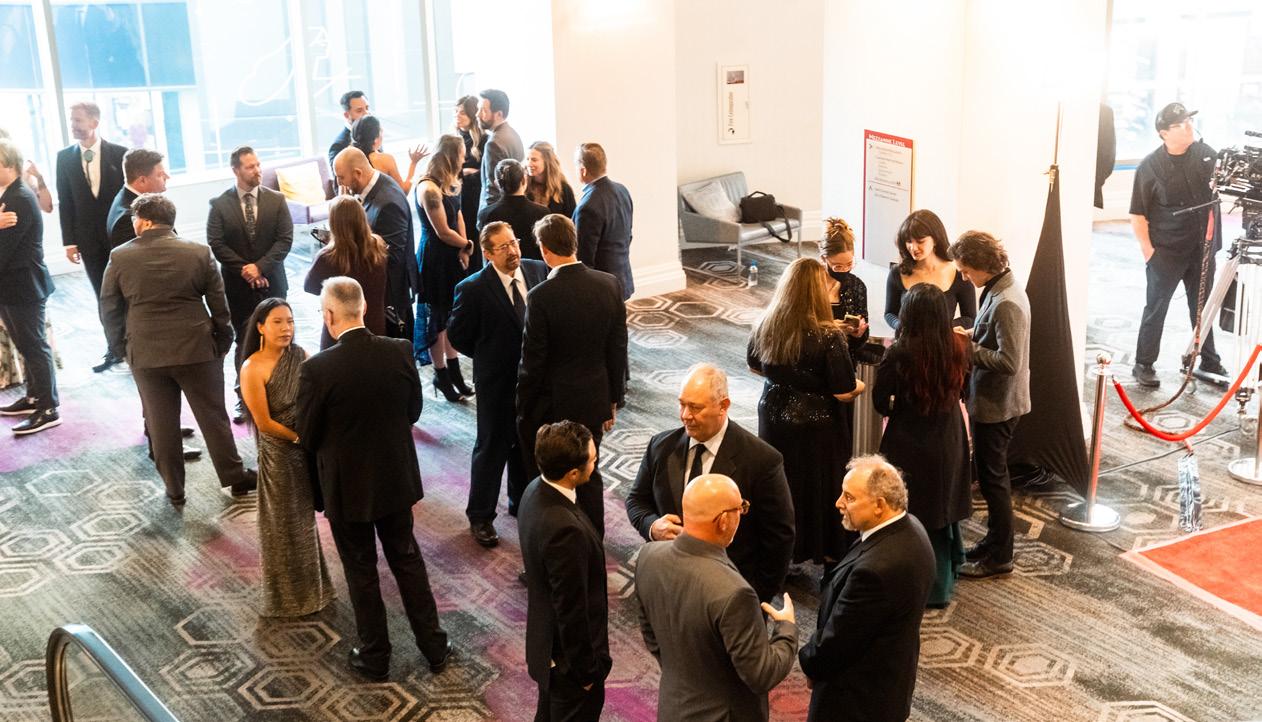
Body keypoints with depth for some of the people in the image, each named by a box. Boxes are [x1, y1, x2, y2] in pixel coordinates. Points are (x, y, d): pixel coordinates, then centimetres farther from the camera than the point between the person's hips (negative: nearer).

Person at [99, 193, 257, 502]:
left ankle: (174, 488, 19)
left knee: (161, 423, 11)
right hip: (197, 349, 0)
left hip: (145, 354, 0)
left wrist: (121, 348, 14)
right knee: (213, 416, 10)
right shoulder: (199, 252, -3)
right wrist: (223, 342, 12)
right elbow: (219, 305, 1)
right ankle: (235, 477, 20)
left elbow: (109, 311, 3)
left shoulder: (120, 257, -3)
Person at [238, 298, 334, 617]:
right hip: (278, 454, -5)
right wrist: (300, 438, -12)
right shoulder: (253, 369, -19)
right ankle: (288, 596, 32)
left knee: (304, 519, 22)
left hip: (308, 448, 5)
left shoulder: (299, 356, -5)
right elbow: (264, 423, -17)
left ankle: (309, 587, 42)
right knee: (283, 525, 12)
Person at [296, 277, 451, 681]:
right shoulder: (401, 352, -12)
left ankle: (375, 657, 28)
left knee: (361, 571, 14)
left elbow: (307, 438, -11)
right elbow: (413, 411, 2)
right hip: (396, 479, 4)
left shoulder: (316, 370, -23)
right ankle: (434, 648, 29)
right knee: (407, 560, 20)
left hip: (347, 487, -3)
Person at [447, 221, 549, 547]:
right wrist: (490, 358, -3)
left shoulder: (538, 271, -6)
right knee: (493, 448, 8)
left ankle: (523, 503, 41)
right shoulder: (473, 289, -19)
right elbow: (458, 335, -8)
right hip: (497, 383, -5)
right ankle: (480, 517, 25)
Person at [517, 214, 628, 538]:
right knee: (588, 473, 21)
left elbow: (532, 363, -15)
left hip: (552, 405, -5)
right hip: (595, 400, 5)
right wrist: (613, 400, 12)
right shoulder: (608, 284, -7)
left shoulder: (541, 296, -21)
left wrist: (523, 413, -1)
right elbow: (618, 349, 1)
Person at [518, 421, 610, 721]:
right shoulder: (565, 529, -36)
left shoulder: (537, 491, -7)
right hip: (569, 657, -8)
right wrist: (588, 670, -14)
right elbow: (572, 610, -27)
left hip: (545, 641, 8)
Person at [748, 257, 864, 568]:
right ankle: (828, 553, 29)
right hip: (816, 425, -5)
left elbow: (755, 367, 9)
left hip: (774, 417, 5)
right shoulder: (828, 336, -24)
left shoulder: (765, 326, -9)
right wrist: (860, 385, 2)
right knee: (820, 486, 13)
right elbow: (844, 392, -19)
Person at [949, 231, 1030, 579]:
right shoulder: (999, 289, 6)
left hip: (996, 405, -10)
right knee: (991, 475, 20)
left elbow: (1008, 361, -28)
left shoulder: (1007, 303, -25)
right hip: (991, 401, 10)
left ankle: (999, 557, 16)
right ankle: (994, 541, 33)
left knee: (992, 477, 3)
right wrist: (970, 337, 2)